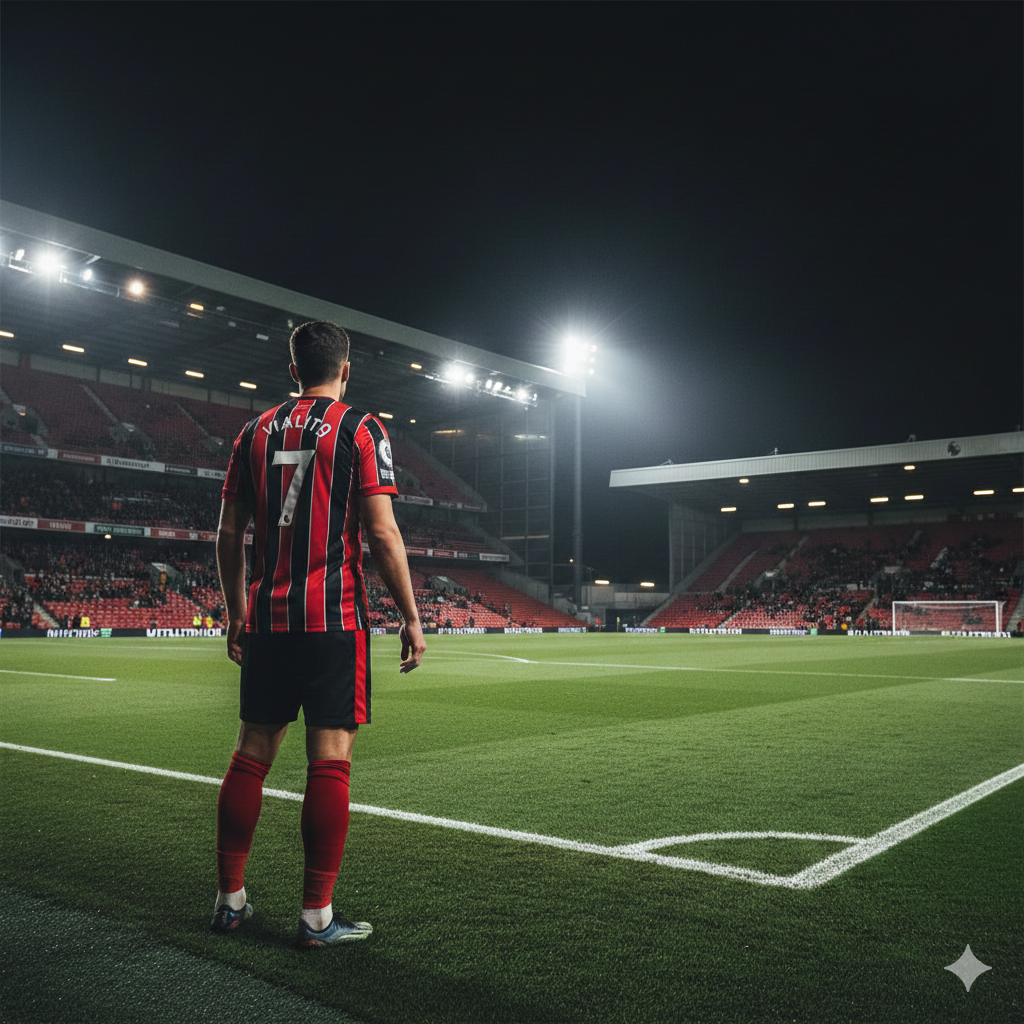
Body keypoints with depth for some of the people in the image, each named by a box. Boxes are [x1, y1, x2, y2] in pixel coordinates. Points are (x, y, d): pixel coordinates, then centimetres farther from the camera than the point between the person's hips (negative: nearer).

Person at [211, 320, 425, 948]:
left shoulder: (257, 432, 11)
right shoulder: (361, 430, -3)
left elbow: (229, 534, 11)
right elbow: (382, 533, -10)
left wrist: (236, 614, 20)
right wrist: (411, 618, -4)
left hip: (268, 619, 5)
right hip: (335, 619, -5)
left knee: (253, 752, 13)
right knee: (331, 758, -1)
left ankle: (231, 898, 22)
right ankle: (317, 917, 4)